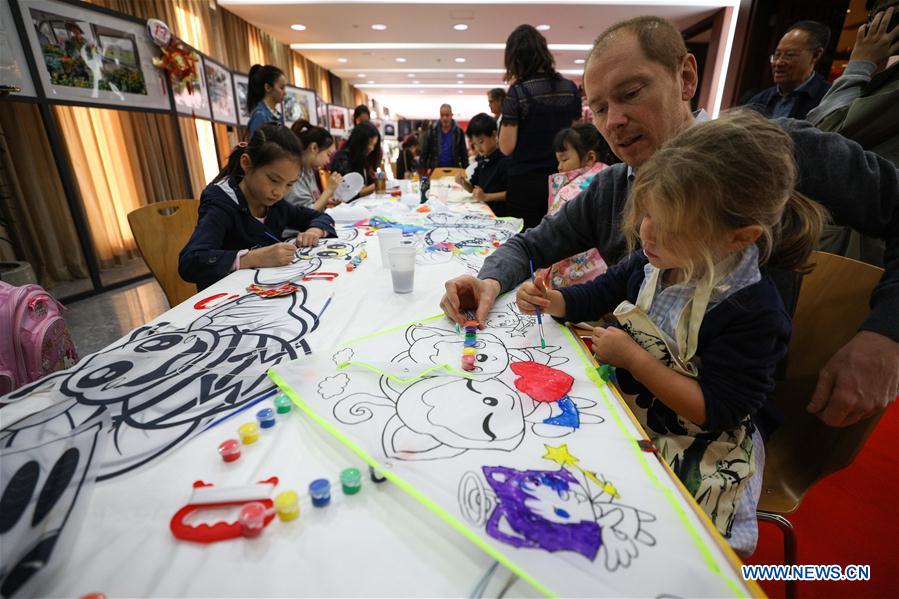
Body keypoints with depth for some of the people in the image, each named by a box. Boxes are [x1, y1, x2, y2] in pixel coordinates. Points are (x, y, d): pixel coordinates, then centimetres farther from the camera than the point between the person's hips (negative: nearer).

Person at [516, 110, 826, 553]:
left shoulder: (753, 312, -24)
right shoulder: (652, 261, -5)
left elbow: (716, 409, -23)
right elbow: (603, 293, 12)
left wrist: (634, 357, -26)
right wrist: (554, 301, -6)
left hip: (690, 446, -6)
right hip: (628, 408, 6)